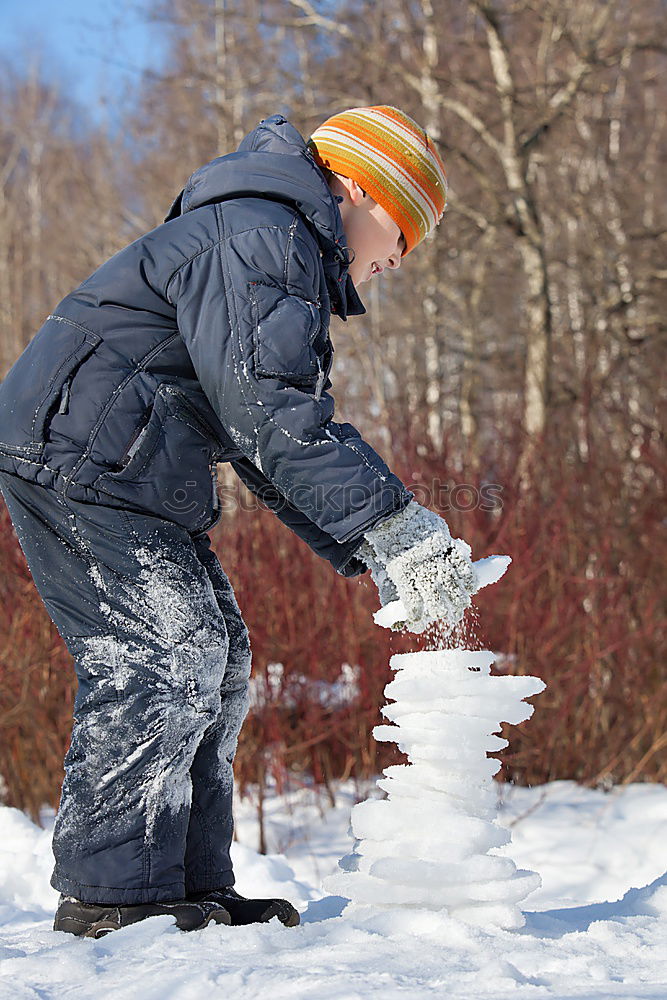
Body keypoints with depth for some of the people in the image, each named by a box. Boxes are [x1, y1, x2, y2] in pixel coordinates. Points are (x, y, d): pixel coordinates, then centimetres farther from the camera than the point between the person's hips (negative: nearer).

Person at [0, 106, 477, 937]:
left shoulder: (293, 260, 21)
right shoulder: (258, 235, -14)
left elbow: (285, 436, 19)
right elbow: (265, 409, -26)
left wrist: (367, 555, 6)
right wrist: (388, 523, -26)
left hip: (132, 478, 11)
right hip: (75, 454, -11)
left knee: (215, 657, 9)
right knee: (164, 652, -15)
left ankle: (192, 886, 12)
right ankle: (109, 889, -11)